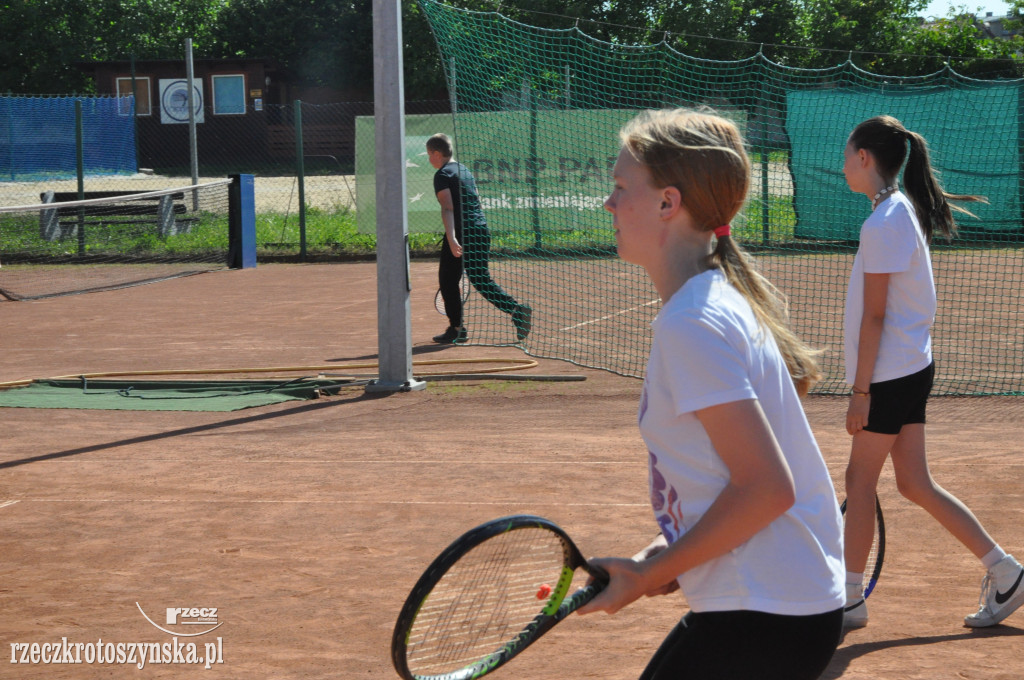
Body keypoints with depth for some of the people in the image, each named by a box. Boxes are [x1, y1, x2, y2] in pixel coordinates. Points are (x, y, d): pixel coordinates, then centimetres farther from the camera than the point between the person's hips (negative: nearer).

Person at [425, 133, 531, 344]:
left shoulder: (443, 175, -5)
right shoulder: (465, 170, 20)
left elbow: (448, 208, -18)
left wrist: (451, 239, -28)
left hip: (462, 231, -8)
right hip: (481, 230, 8)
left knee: (448, 280, 6)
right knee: (482, 281, 8)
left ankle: (456, 329, 7)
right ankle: (517, 310, -10)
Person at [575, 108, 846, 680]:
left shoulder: (693, 326, -18)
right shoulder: (729, 300, 12)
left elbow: (766, 488, -22)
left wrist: (648, 575, -15)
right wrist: (672, 558, 10)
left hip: (765, 622, -9)